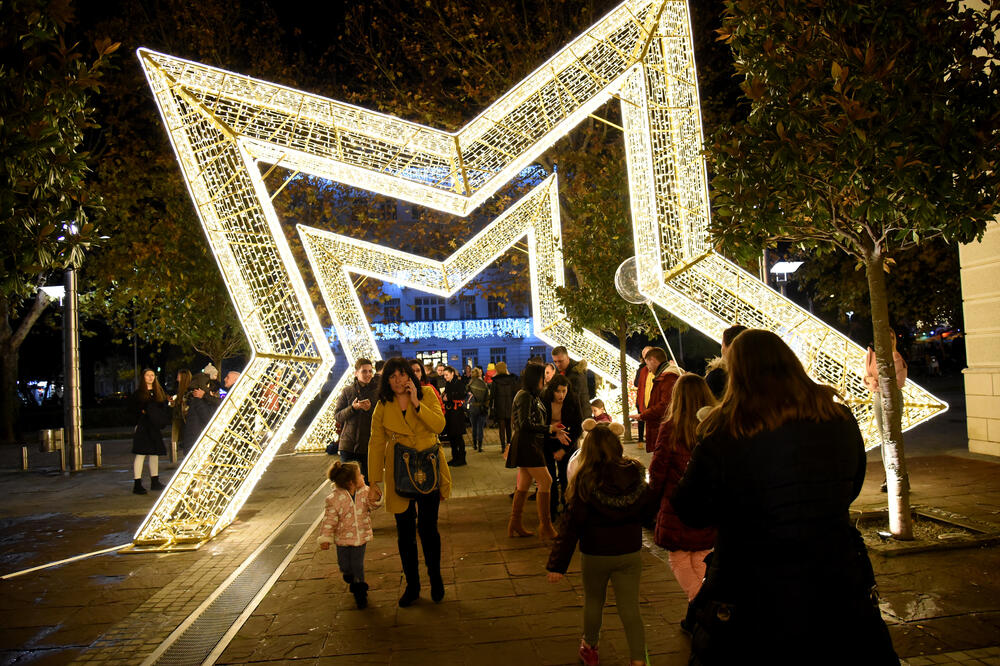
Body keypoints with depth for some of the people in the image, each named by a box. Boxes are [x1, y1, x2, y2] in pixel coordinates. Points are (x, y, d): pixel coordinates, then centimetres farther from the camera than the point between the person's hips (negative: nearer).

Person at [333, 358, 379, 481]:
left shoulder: (378, 391, -1)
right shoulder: (347, 391, 3)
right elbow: (337, 416, 2)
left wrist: (370, 409, -19)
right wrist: (352, 408, -14)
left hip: (369, 446, -1)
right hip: (348, 444, 1)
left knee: (368, 481, 5)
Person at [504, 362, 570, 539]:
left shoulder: (532, 397, 16)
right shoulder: (524, 396, -14)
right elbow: (525, 424, -22)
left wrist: (555, 433, 6)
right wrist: (549, 429, -15)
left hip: (531, 446, 10)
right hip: (526, 446, -10)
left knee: (524, 484, 12)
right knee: (545, 481, -10)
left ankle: (515, 524, 19)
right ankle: (545, 526, -5)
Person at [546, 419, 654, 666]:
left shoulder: (586, 480, -18)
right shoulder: (636, 474, -9)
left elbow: (572, 524, -17)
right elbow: (648, 508, 6)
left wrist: (557, 563, -13)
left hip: (595, 554, -2)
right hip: (630, 553, 2)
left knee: (593, 602, 19)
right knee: (630, 608, 9)